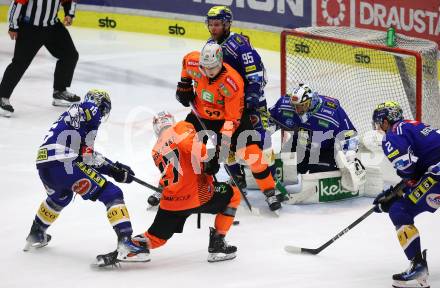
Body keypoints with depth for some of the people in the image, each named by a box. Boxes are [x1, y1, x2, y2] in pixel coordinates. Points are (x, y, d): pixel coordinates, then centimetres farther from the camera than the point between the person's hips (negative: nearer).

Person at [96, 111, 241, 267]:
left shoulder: (156, 151, 19)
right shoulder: (182, 128, -1)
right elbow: (195, 148, -21)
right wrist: (209, 161, -13)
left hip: (170, 203, 6)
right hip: (197, 195, -6)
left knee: (155, 238, 22)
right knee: (233, 195, 19)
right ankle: (217, 245, 14)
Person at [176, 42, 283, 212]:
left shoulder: (233, 83, -33)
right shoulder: (194, 63, -22)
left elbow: (233, 118, -27)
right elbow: (187, 60, 6)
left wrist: (223, 139, -33)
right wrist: (184, 84, 4)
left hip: (231, 114, -4)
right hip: (201, 114, 4)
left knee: (250, 152, -14)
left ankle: (270, 191, 1)